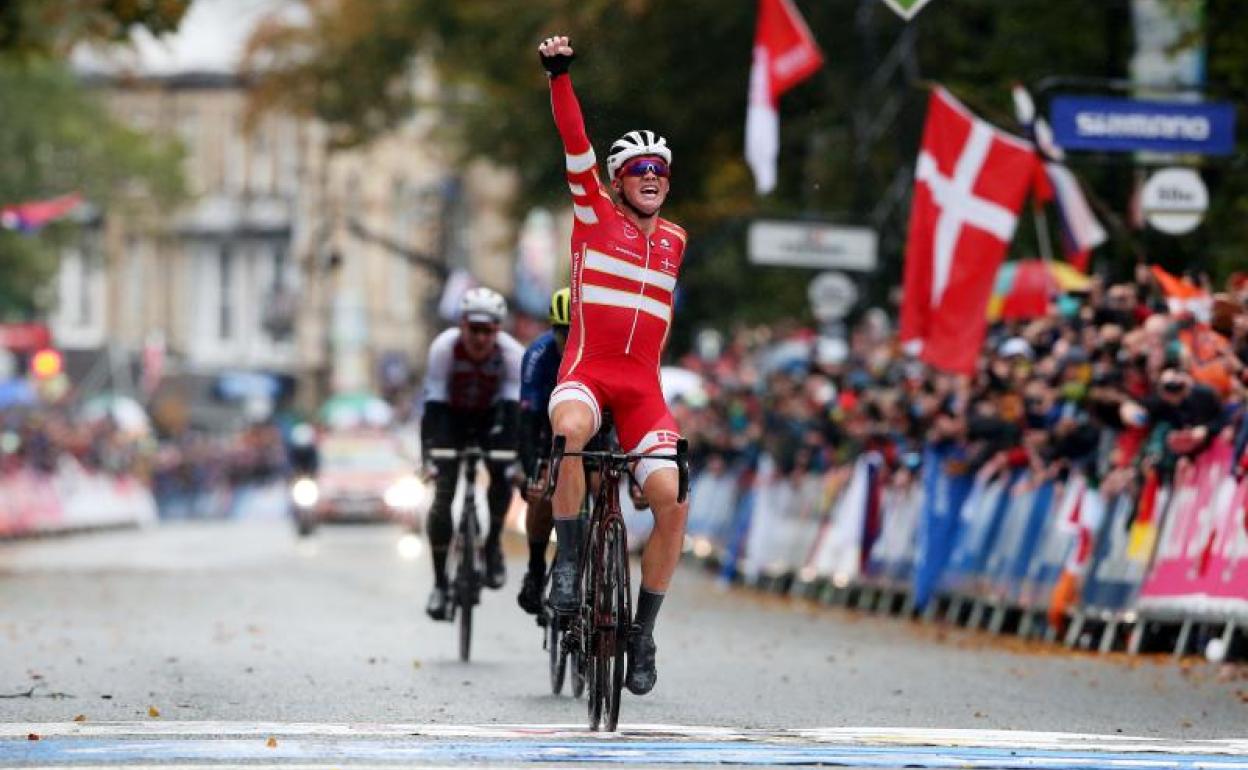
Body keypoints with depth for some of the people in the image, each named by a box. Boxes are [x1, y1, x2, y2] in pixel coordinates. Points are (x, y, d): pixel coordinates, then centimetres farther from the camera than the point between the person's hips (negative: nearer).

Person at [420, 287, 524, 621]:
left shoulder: (511, 353, -29)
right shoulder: (445, 347, -30)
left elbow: (513, 407, -35)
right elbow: (433, 405, -35)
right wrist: (427, 454, -45)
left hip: (490, 418, 1)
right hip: (451, 417, -1)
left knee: (502, 474, -26)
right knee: (443, 492, -16)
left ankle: (493, 545, -3)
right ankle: (439, 583, -10)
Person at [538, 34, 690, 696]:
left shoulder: (678, 243, 13)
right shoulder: (594, 214, 3)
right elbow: (575, 143, -10)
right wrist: (559, 75, -20)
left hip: (643, 385, 3)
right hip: (587, 369, -3)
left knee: (672, 498, -18)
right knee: (569, 429, -40)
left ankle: (643, 632, -2)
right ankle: (568, 559, -22)